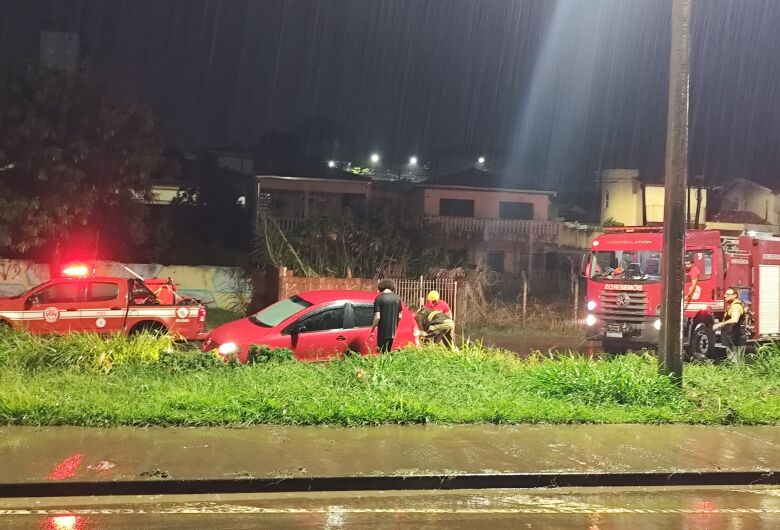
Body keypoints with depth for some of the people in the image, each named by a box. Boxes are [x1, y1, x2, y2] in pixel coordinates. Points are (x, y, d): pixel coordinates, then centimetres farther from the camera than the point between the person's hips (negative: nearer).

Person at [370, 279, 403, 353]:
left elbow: (377, 317, -14)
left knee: (382, 353, 2)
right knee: (388, 352, 16)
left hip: (382, 332, -4)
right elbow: (399, 316, 8)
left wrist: (372, 330, -4)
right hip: (392, 331, 5)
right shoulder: (397, 298, 4)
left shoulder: (379, 298, -10)